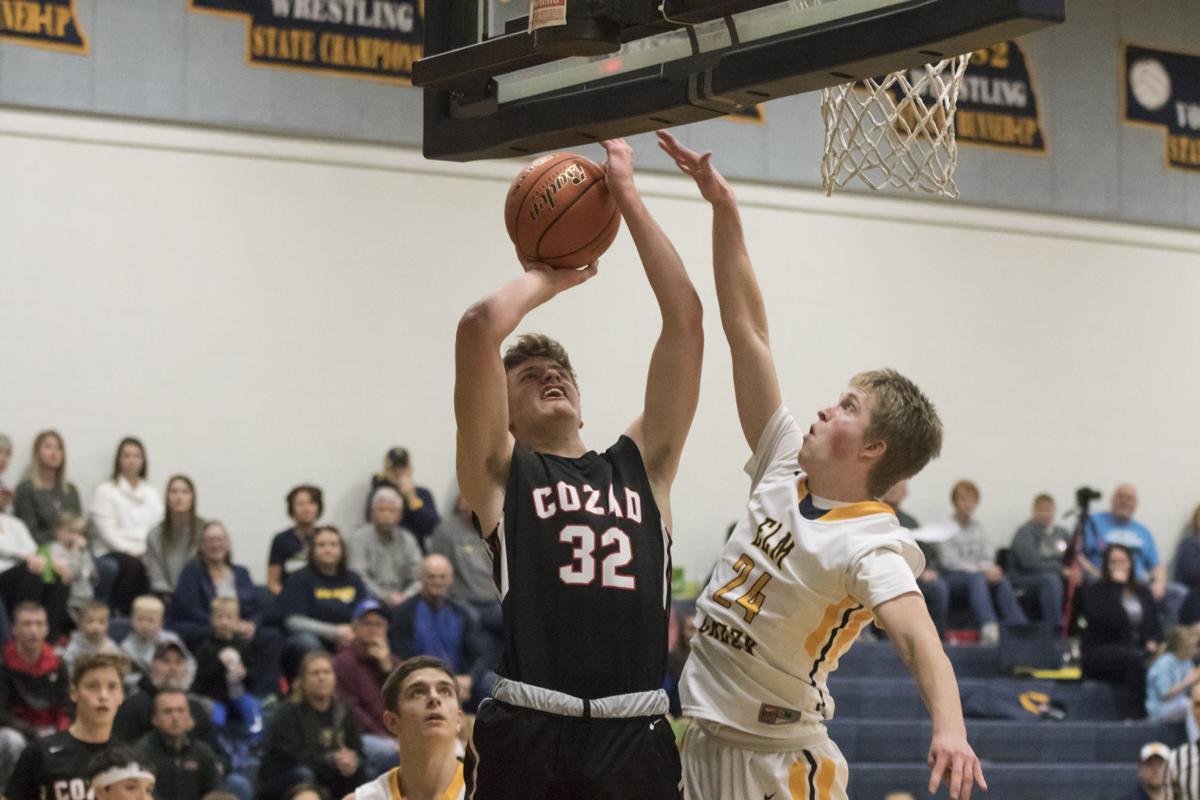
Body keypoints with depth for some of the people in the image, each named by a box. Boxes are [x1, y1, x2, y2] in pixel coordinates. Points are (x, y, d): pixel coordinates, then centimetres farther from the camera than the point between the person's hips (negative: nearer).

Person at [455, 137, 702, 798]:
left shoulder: (641, 465, 18)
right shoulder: (500, 471, 9)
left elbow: (685, 321, 13)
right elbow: (480, 328, -5)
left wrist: (626, 195, 15)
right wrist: (550, 279, 15)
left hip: (634, 739, 3)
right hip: (525, 735, -3)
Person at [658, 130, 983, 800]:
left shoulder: (871, 547, -18)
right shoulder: (788, 465, 1)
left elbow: (918, 637, -36)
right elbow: (748, 330, 2)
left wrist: (949, 727, -55)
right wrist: (724, 210, -1)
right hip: (705, 743, 8)